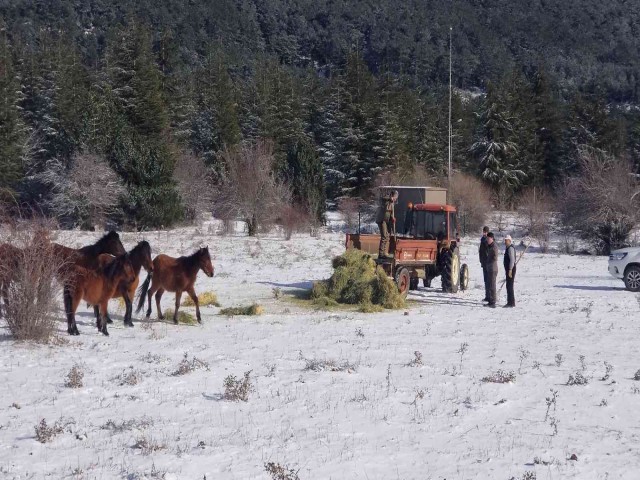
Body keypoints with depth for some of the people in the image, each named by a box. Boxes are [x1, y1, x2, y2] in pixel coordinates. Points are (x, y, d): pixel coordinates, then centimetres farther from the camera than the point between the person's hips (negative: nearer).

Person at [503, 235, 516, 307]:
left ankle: (511, 303, -8)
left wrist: (510, 270, -23)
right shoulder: (507, 248, 17)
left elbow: (512, 260, -21)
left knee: (509, 286, -9)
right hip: (508, 269, 11)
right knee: (509, 286, 14)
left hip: (511, 269, -11)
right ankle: (511, 302, 19)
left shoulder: (510, 248, -15)